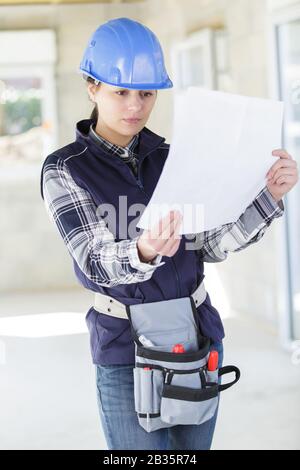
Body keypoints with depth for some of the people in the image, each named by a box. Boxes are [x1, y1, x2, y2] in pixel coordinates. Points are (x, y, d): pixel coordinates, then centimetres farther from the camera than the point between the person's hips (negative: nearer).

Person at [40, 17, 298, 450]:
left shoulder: (171, 158, 6)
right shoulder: (64, 171, -6)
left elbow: (211, 245, 1)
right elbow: (95, 261, -18)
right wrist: (142, 254, -40)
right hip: (125, 353, -4)